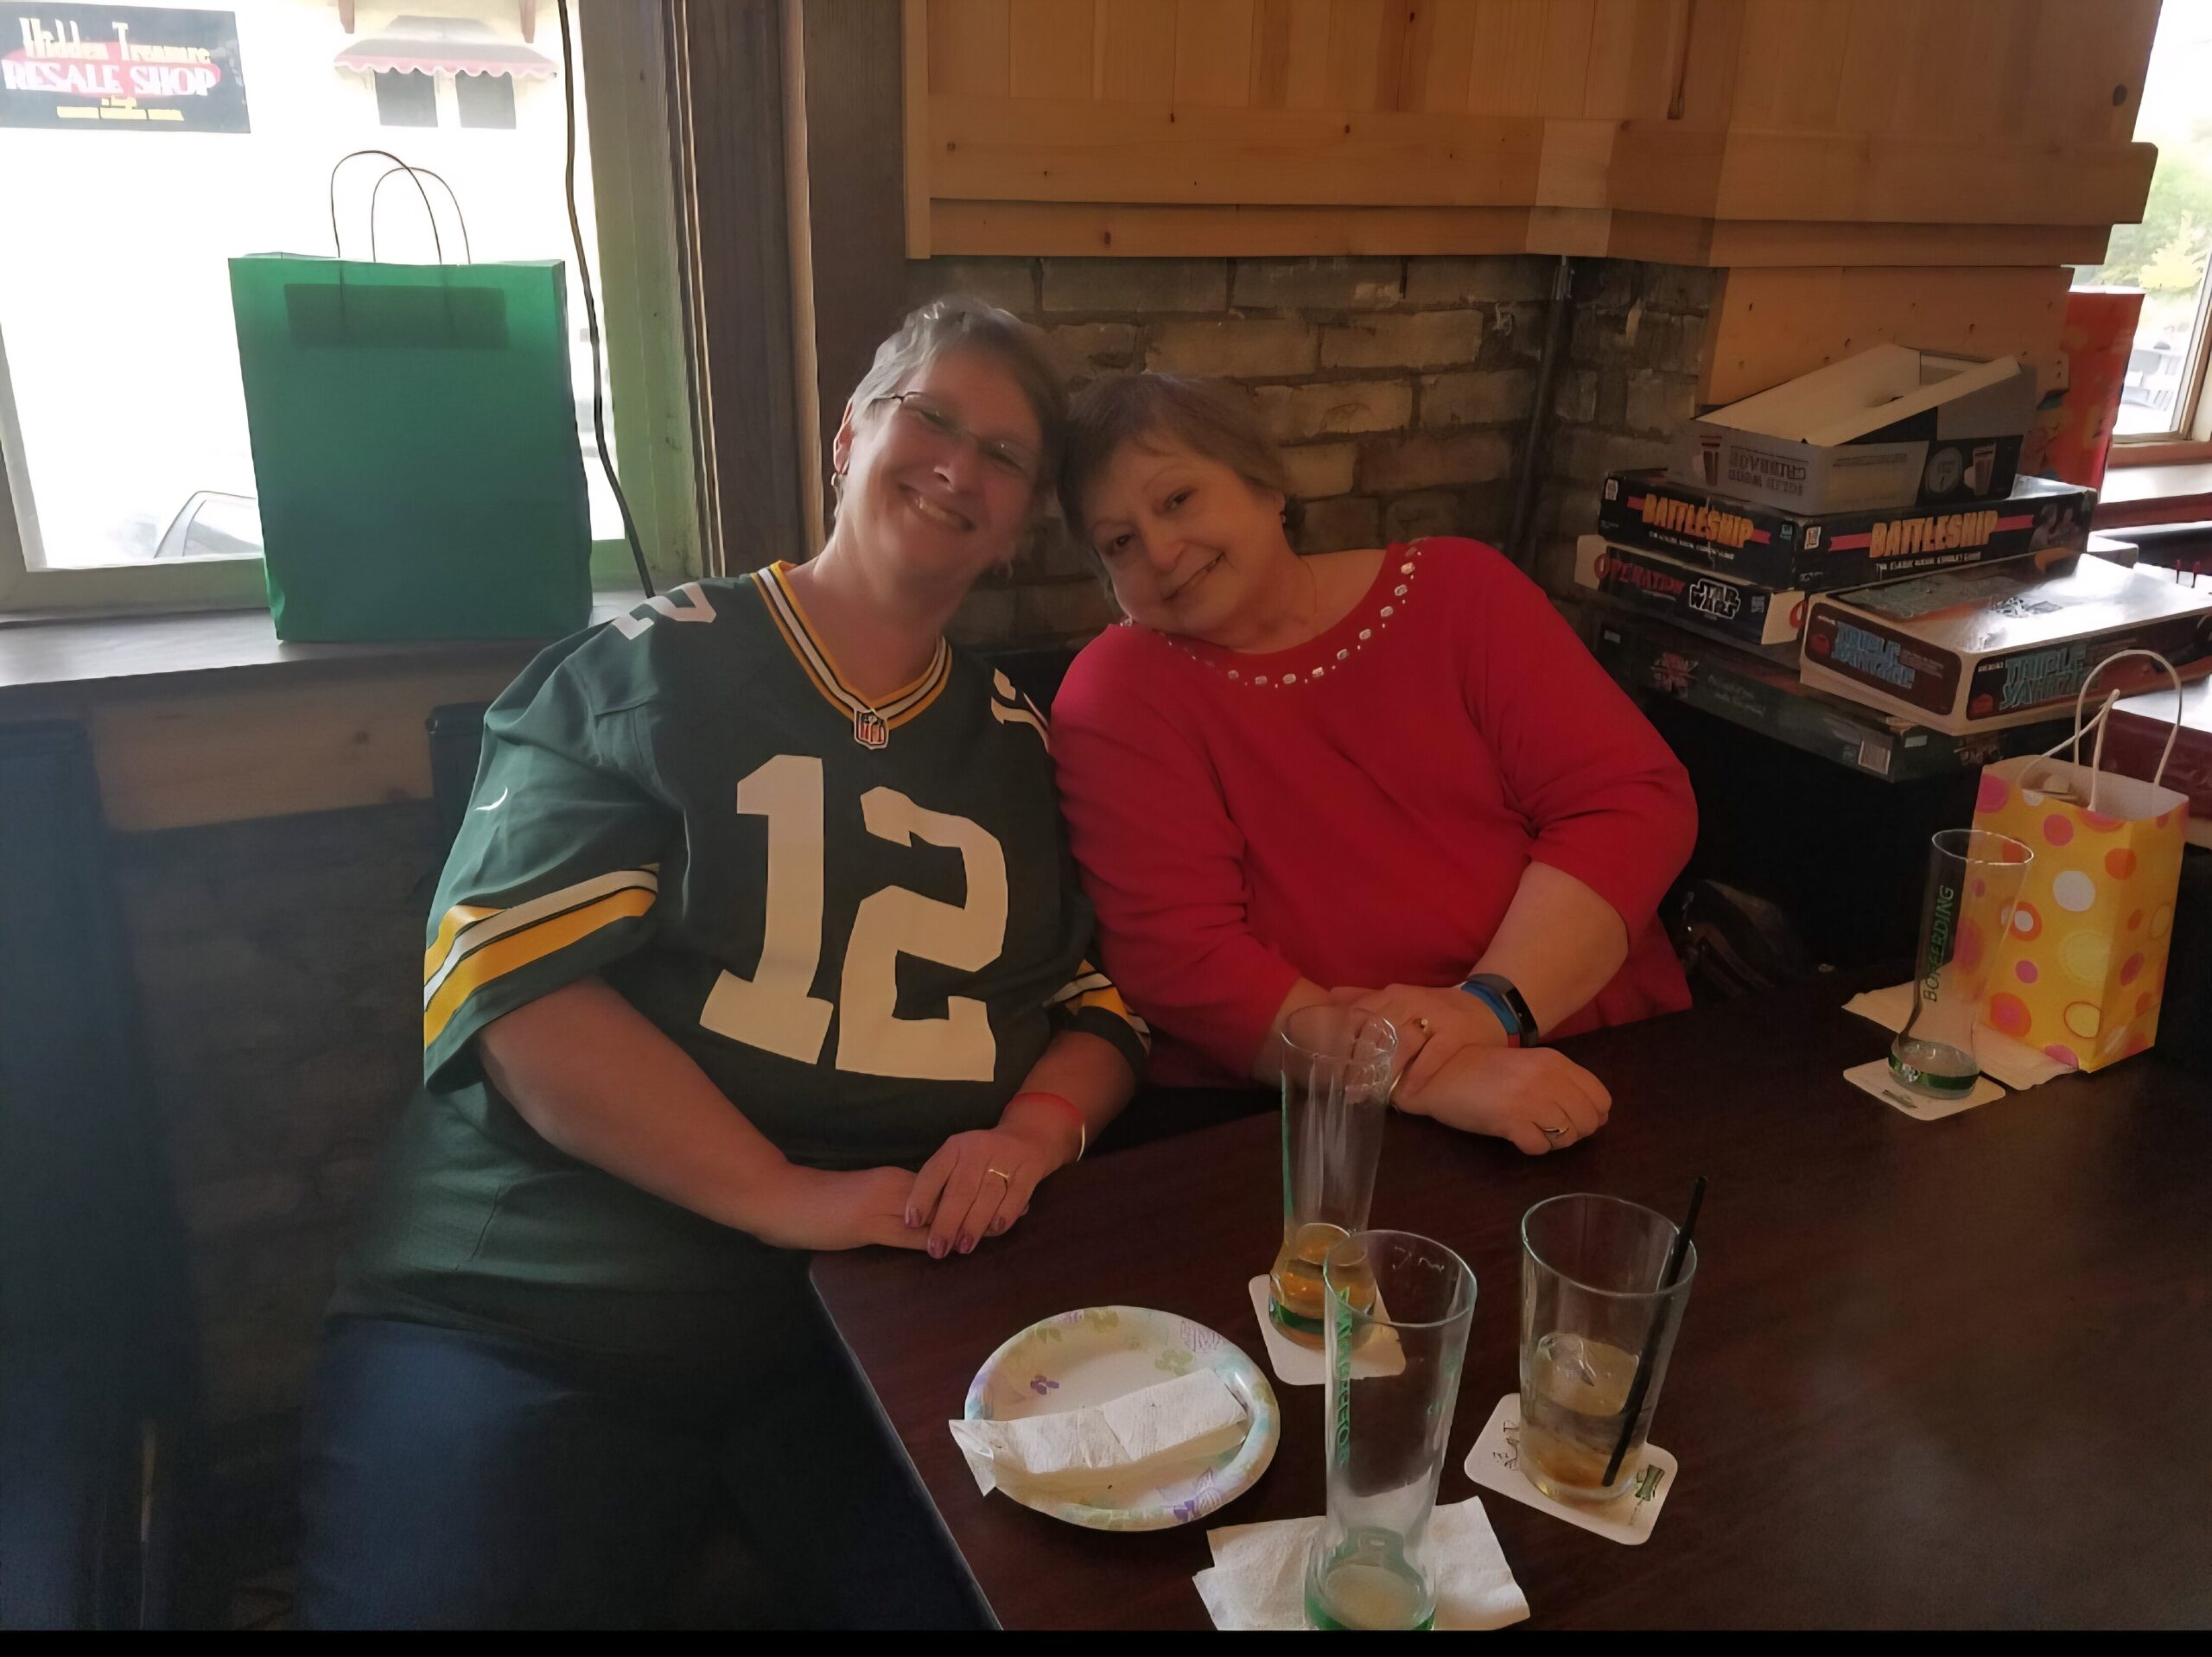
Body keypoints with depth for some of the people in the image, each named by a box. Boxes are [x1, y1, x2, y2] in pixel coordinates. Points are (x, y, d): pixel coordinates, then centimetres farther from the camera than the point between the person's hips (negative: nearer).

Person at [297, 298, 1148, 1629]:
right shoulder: (646, 673, -1)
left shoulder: (1018, 744, 11)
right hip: (538, 1312, -2)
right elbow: (514, 978, -12)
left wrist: (1034, 1132, -10)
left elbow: (1100, 1004, 13)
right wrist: (784, 1197, -20)